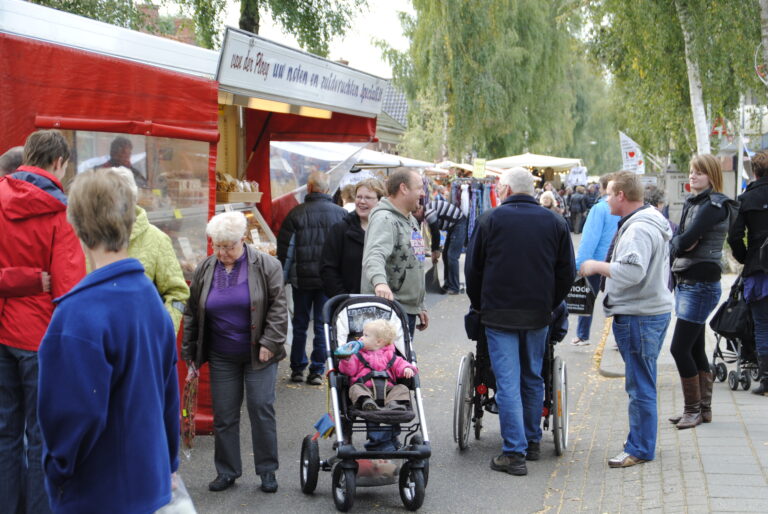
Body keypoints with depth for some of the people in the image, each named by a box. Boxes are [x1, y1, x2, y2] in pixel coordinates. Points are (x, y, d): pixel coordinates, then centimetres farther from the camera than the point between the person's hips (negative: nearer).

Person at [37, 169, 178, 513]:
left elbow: (75, 412, -23)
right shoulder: (150, 295, 1)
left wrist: (58, 472, -5)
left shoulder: (79, 314, -23)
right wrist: (168, 464, 18)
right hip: (150, 482, 7)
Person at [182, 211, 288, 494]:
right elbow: (192, 313, 9)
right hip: (222, 357, 3)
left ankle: (267, 470, 13)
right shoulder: (205, 269, 3)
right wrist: (190, 354, 8)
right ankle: (227, 471, 20)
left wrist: (269, 343, -15)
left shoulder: (266, 265, -7)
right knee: (224, 414, 7)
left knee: (262, 410, 1)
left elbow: (278, 306, -8)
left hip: (258, 354, -3)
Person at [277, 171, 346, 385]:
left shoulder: (296, 213, -6)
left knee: (300, 324, 11)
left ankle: (297, 369, 16)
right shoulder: (341, 213, -1)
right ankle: (317, 371, 9)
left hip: (302, 278, -1)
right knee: (323, 325, 7)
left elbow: (285, 248, -3)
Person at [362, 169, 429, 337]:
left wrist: (420, 306, 26)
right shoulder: (385, 219, -14)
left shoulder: (411, 221, 19)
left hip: (409, 310, 10)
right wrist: (379, 281, -51)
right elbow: (374, 256, -32)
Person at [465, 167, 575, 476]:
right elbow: (567, 271, 8)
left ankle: (515, 452, -6)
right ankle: (532, 443, 25)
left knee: (507, 382, -3)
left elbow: (472, 268, 1)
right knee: (533, 379, 17)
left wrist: (478, 304, 14)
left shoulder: (490, 220, -5)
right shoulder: (555, 223, 5)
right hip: (539, 314, 4)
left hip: (499, 313, -3)